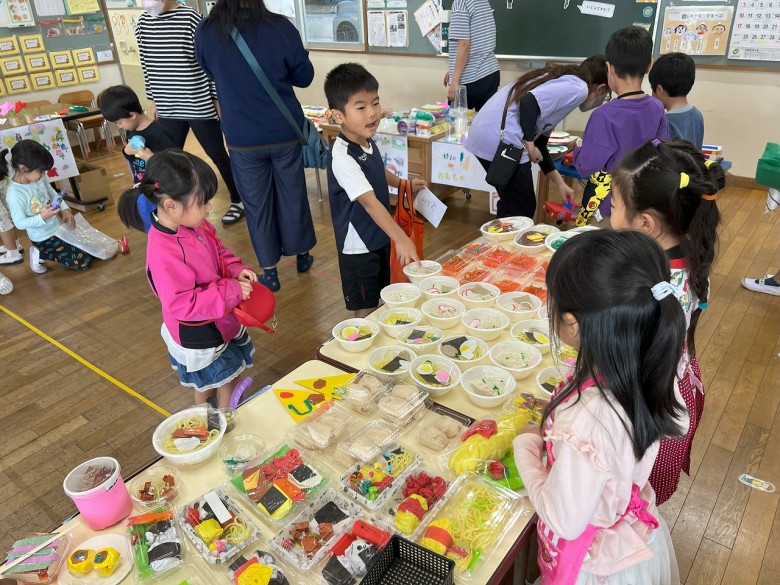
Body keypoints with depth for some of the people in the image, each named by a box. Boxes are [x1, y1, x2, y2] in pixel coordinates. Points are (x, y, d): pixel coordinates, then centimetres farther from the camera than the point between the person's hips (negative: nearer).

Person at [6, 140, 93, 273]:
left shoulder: (39, 178, -9)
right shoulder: (14, 193, -28)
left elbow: (53, 195, 9)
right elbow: (19, 223, -23)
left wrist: (66, 210, -7)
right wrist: (42, 217, -34)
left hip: (58, 226, 8)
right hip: (44, 238, -8)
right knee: (83, 262, -9)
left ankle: (44, 251, 23)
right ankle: (40, 254, 7)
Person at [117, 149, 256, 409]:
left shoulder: (194, 224, -11)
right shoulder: (163, 253, -36)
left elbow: (219, 252, 7)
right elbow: (183, 305, -33)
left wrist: (236, 269, -12)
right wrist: (232, 292, -30)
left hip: (219, 323, 8)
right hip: (198, 339, -8)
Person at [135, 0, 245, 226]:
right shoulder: (143, 23, 5)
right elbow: (147, 66, 14)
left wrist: (217, 98, -8)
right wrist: (153, 100, 15)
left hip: (199, 105, -5)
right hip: (167, 108, 5)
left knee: (218, 155, 6)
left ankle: (238, 201, 24)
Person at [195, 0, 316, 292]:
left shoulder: (206, 32, -8)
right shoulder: (280, 26, -12)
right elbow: (304, 77, 1)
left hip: (242, 137, 0)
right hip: (284, 131, 0)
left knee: (256, 203, 10)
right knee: (293, 194, 16)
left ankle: (269, 271, 18)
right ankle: (302, 254, 32)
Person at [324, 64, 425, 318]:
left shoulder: (368, 141, -1)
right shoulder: (342, 157, -28)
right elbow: (369, 201, -35)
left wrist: (404, 184, 16)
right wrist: (402, 238, -41)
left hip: (381, 237, 9)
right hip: (358, 246, -8)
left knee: (384, 298, 24)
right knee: (366, 310, 7)